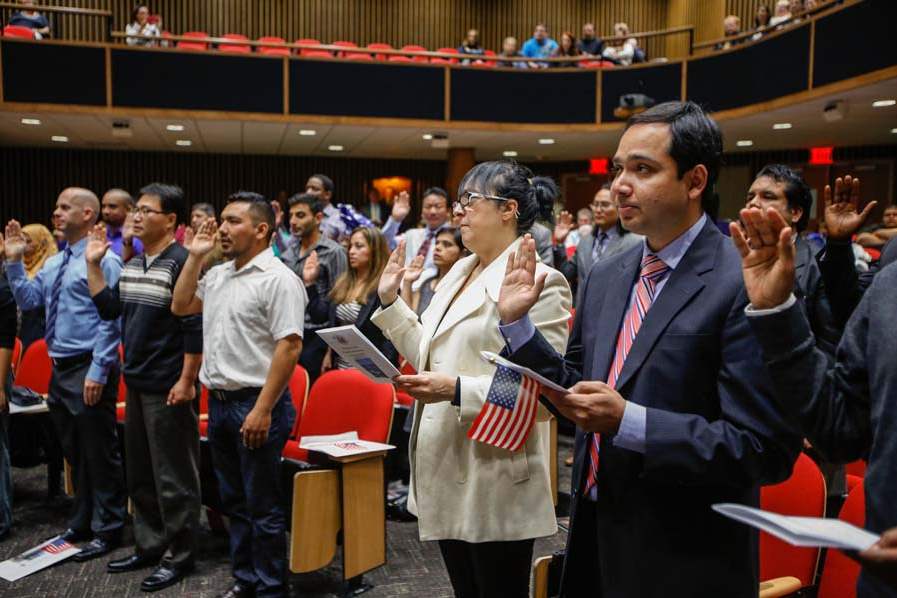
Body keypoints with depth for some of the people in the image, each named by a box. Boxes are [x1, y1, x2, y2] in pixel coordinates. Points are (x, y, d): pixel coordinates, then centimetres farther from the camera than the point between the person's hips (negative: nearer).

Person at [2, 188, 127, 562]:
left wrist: (98, 372, -20)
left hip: (88, 370, -9)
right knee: (73, 453, 19)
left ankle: (106, 530, 16)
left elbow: (110, 321, -17)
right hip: (60, 369, 9)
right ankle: (81, 523, 34)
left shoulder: (103, 260, -13)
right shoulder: (54, 263, 14)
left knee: (99, 454, 2)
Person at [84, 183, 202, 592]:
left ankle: (178, 556, 15)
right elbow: (108, 309, 15)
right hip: (136, 382, 9)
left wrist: (186, 381, -18)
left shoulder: (182, 262, -14)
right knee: (139, 473, 17)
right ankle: (149, 546, 31)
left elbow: (195, 327, -17)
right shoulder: (132, 264, 12)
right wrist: (93, 265, 9)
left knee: (173, 476, 2)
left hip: (168, 386, -9)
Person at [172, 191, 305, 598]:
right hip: (219, 401, 8)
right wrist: (195, 256, 12)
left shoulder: (278, 279, -14)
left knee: (263, 506, 3)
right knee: (233, 501, 18)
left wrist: (262, 410, -23)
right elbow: (180, 307, 22)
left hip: (256, 402, -8)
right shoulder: (218, 274, 12)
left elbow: (289, 347, -20)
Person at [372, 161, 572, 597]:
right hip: (446, 469, 8)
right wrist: (391, 301, 9)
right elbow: (431, 353, 15)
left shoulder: (539, 280, -15)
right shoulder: (460, 271, 11)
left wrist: (457, 389, -28)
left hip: (496, 481, -8)